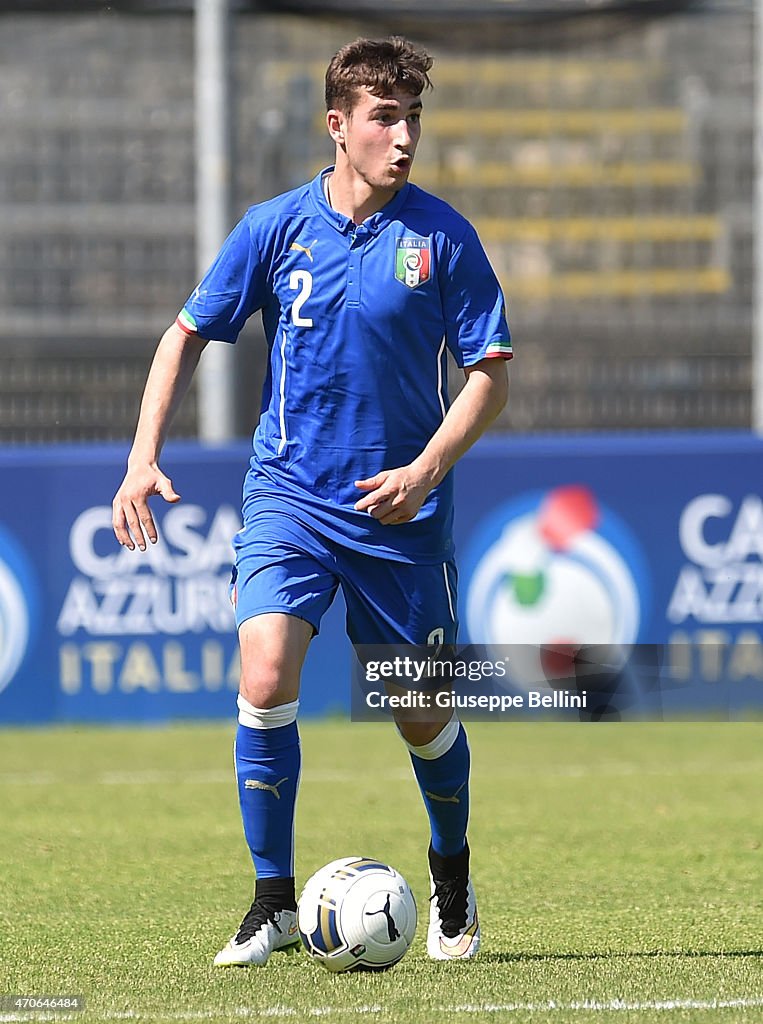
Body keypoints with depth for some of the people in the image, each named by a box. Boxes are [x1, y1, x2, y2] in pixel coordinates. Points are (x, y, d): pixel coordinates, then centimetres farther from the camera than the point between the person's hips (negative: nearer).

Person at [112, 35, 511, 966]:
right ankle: (274, 903, -9)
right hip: (289, 495, 0)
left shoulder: (442, 237, -5)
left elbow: (490, 373, -2)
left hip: (401, 508, 0)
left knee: (423, 716, 8)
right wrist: (143, 458, -4)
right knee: (266, 678, -21)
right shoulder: (275, 227, -1)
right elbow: (187, 336, 7)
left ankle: (452, 881, 36)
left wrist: (426, 470, -15)